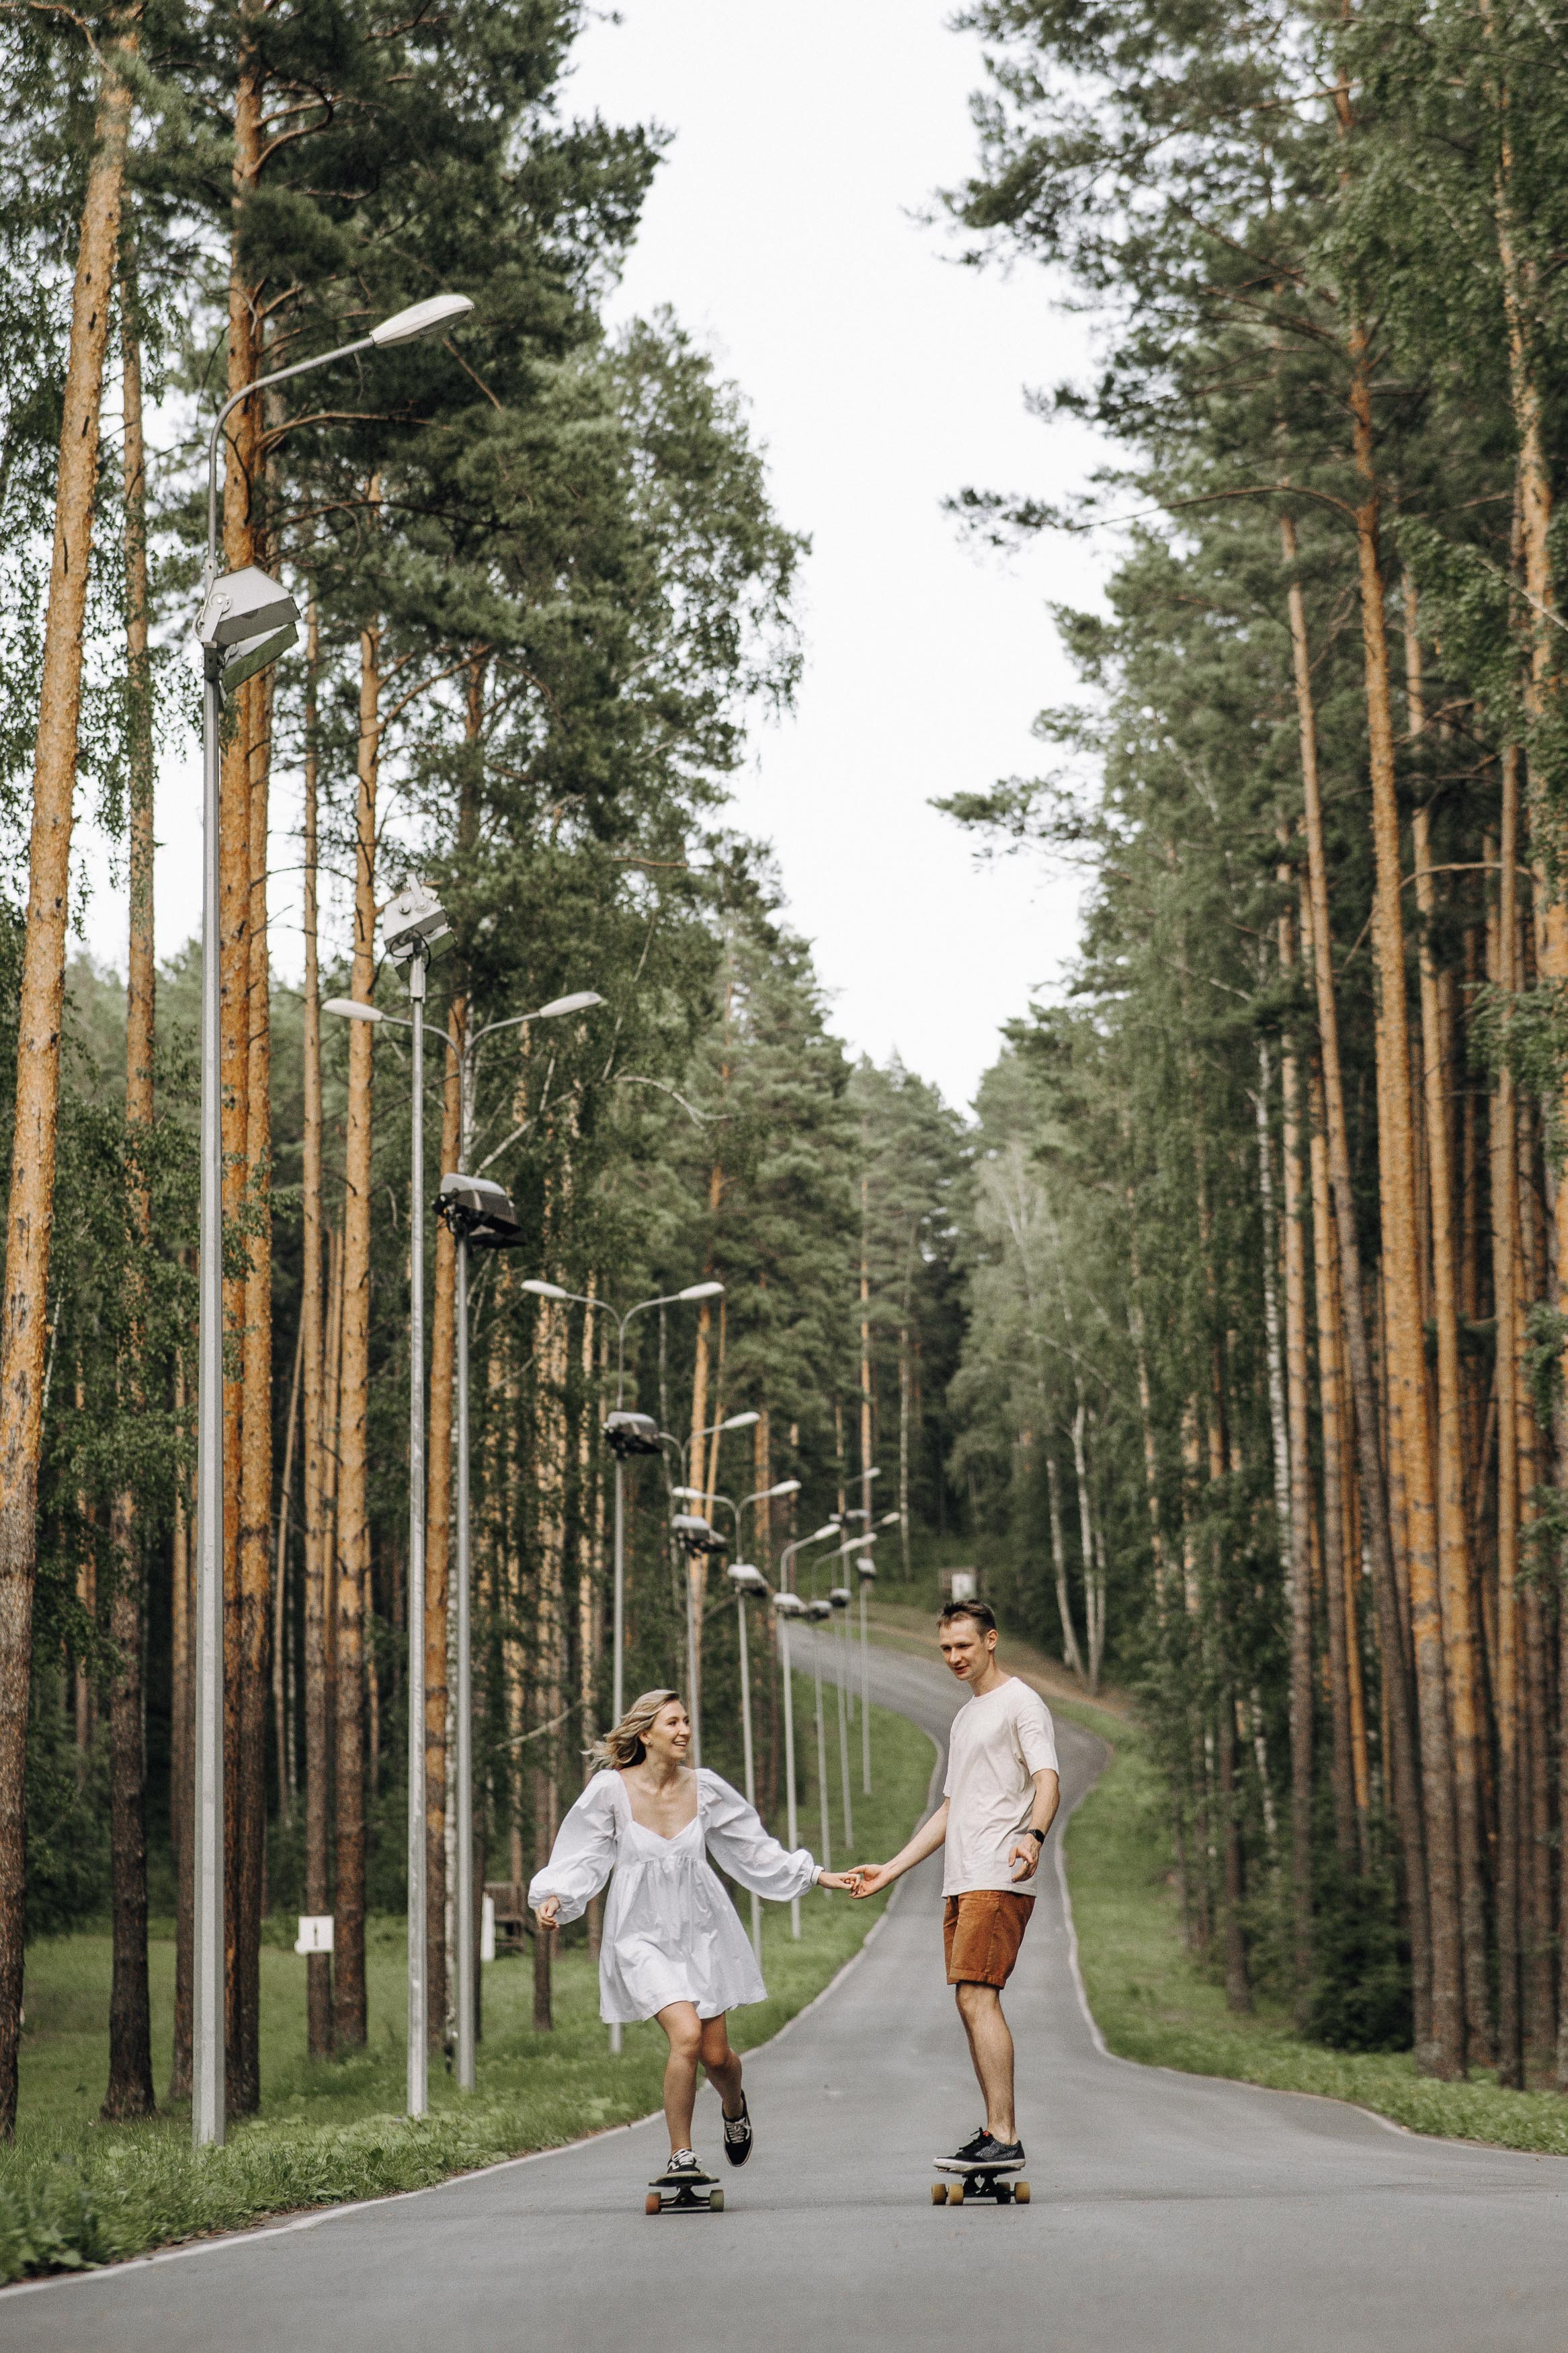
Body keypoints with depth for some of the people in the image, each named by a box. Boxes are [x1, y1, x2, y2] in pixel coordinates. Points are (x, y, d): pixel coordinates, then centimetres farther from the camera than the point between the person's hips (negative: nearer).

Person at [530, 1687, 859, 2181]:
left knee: (716, 2055, 3)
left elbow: (754, 1851, 8)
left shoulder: (705, 1789, -3)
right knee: (686, 2034, -23)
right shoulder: (612, 1789, -11)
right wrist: (553, 1897, -22)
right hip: (642, 1934, -3)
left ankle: (734, 2107, 42)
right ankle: (681, 2156, -4)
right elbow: (581, 1859, -4)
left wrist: (819, 1877, 7)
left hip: (700, 1930, 3)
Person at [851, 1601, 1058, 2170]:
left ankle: (1005, 2137, -18)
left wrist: (1033, 1834, -37)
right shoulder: (964, 1718, 25)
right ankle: (993, 2133, 10)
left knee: (978, 1996, -16)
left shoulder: (1021, 1703, -3)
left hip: (999, 1881, -9)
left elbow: (1047, 1780, -17)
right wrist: (891, 1869, 27)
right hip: (961, 1883, 9)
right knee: (971, 2004, 6)